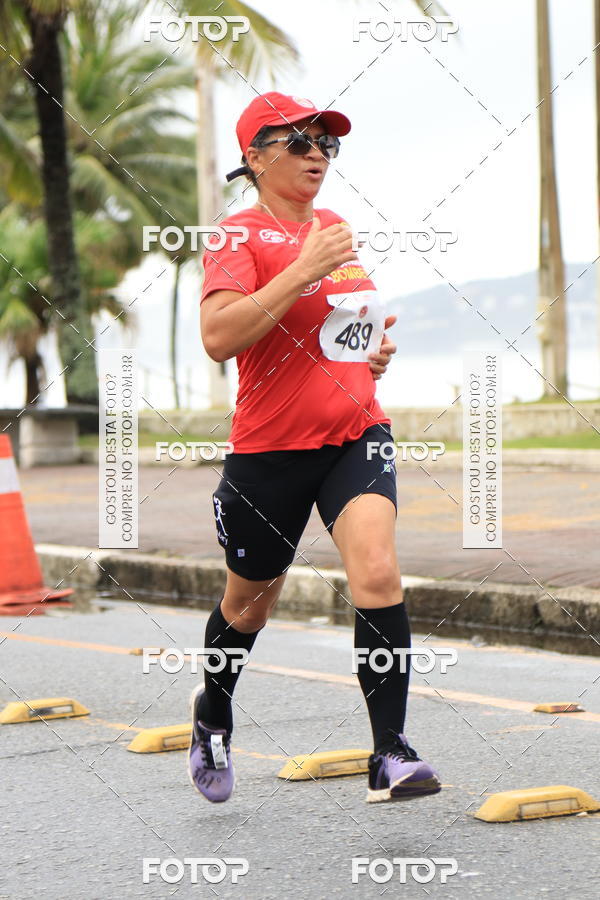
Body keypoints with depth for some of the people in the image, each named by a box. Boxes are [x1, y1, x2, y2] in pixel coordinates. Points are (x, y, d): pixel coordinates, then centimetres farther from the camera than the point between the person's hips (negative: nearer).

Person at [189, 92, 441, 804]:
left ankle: (391, 756, -17)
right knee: (250, 603, 13)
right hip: (269, 447, -4)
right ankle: (213, 711, 43)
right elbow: (218, 337, -25)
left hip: (355, 435, 4)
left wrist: (378, 345, 9)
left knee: (377, 572, -19)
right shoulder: (240, 236, -9)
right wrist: (304, 271, -25)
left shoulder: (337, 230, 12)